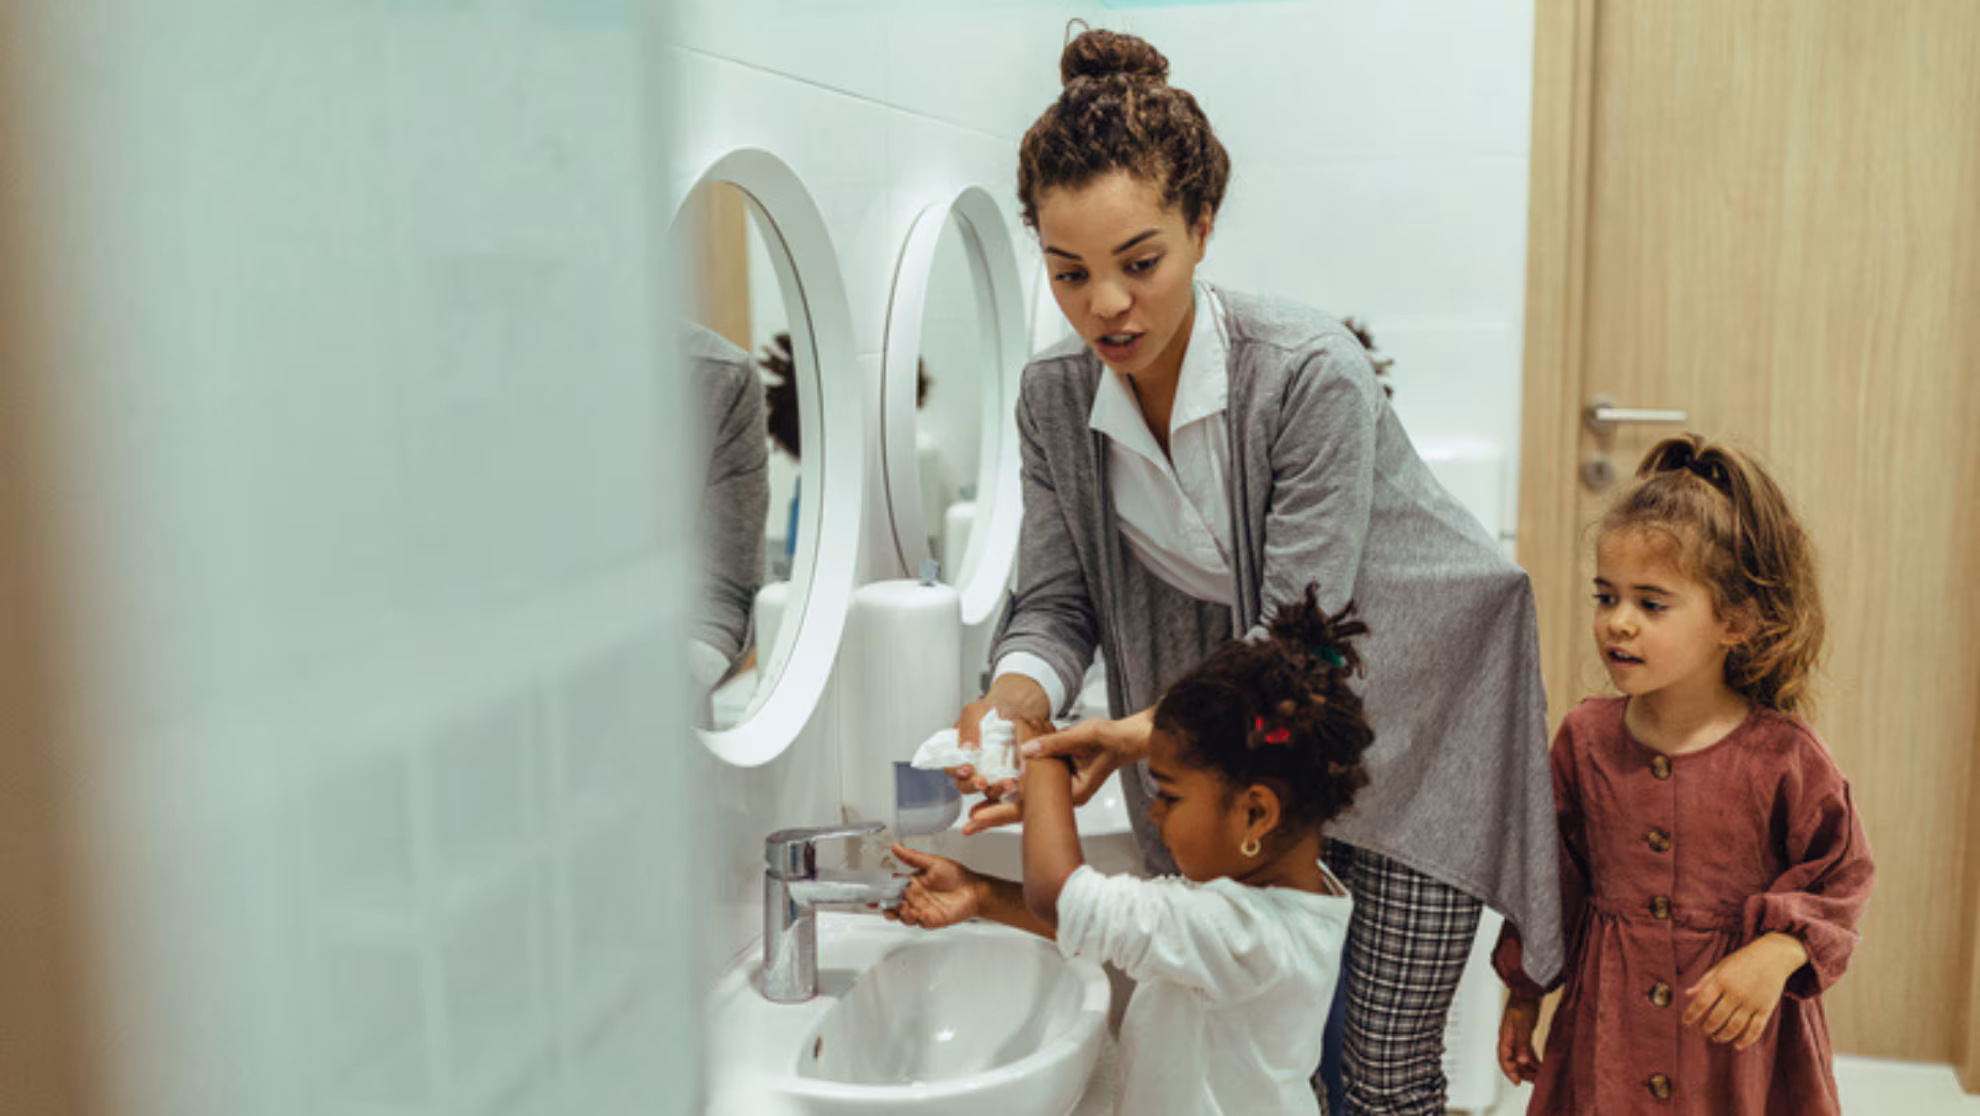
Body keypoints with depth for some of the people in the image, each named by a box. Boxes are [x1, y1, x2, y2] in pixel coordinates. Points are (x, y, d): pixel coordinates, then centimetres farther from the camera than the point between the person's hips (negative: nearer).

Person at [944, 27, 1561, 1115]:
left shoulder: (1312, 374, -27)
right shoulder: (1054, 394, -9)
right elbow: (1056, 599, -5)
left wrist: (1143, 733, -39)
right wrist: (1014, 699, -26)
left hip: (1410, 704, -4)